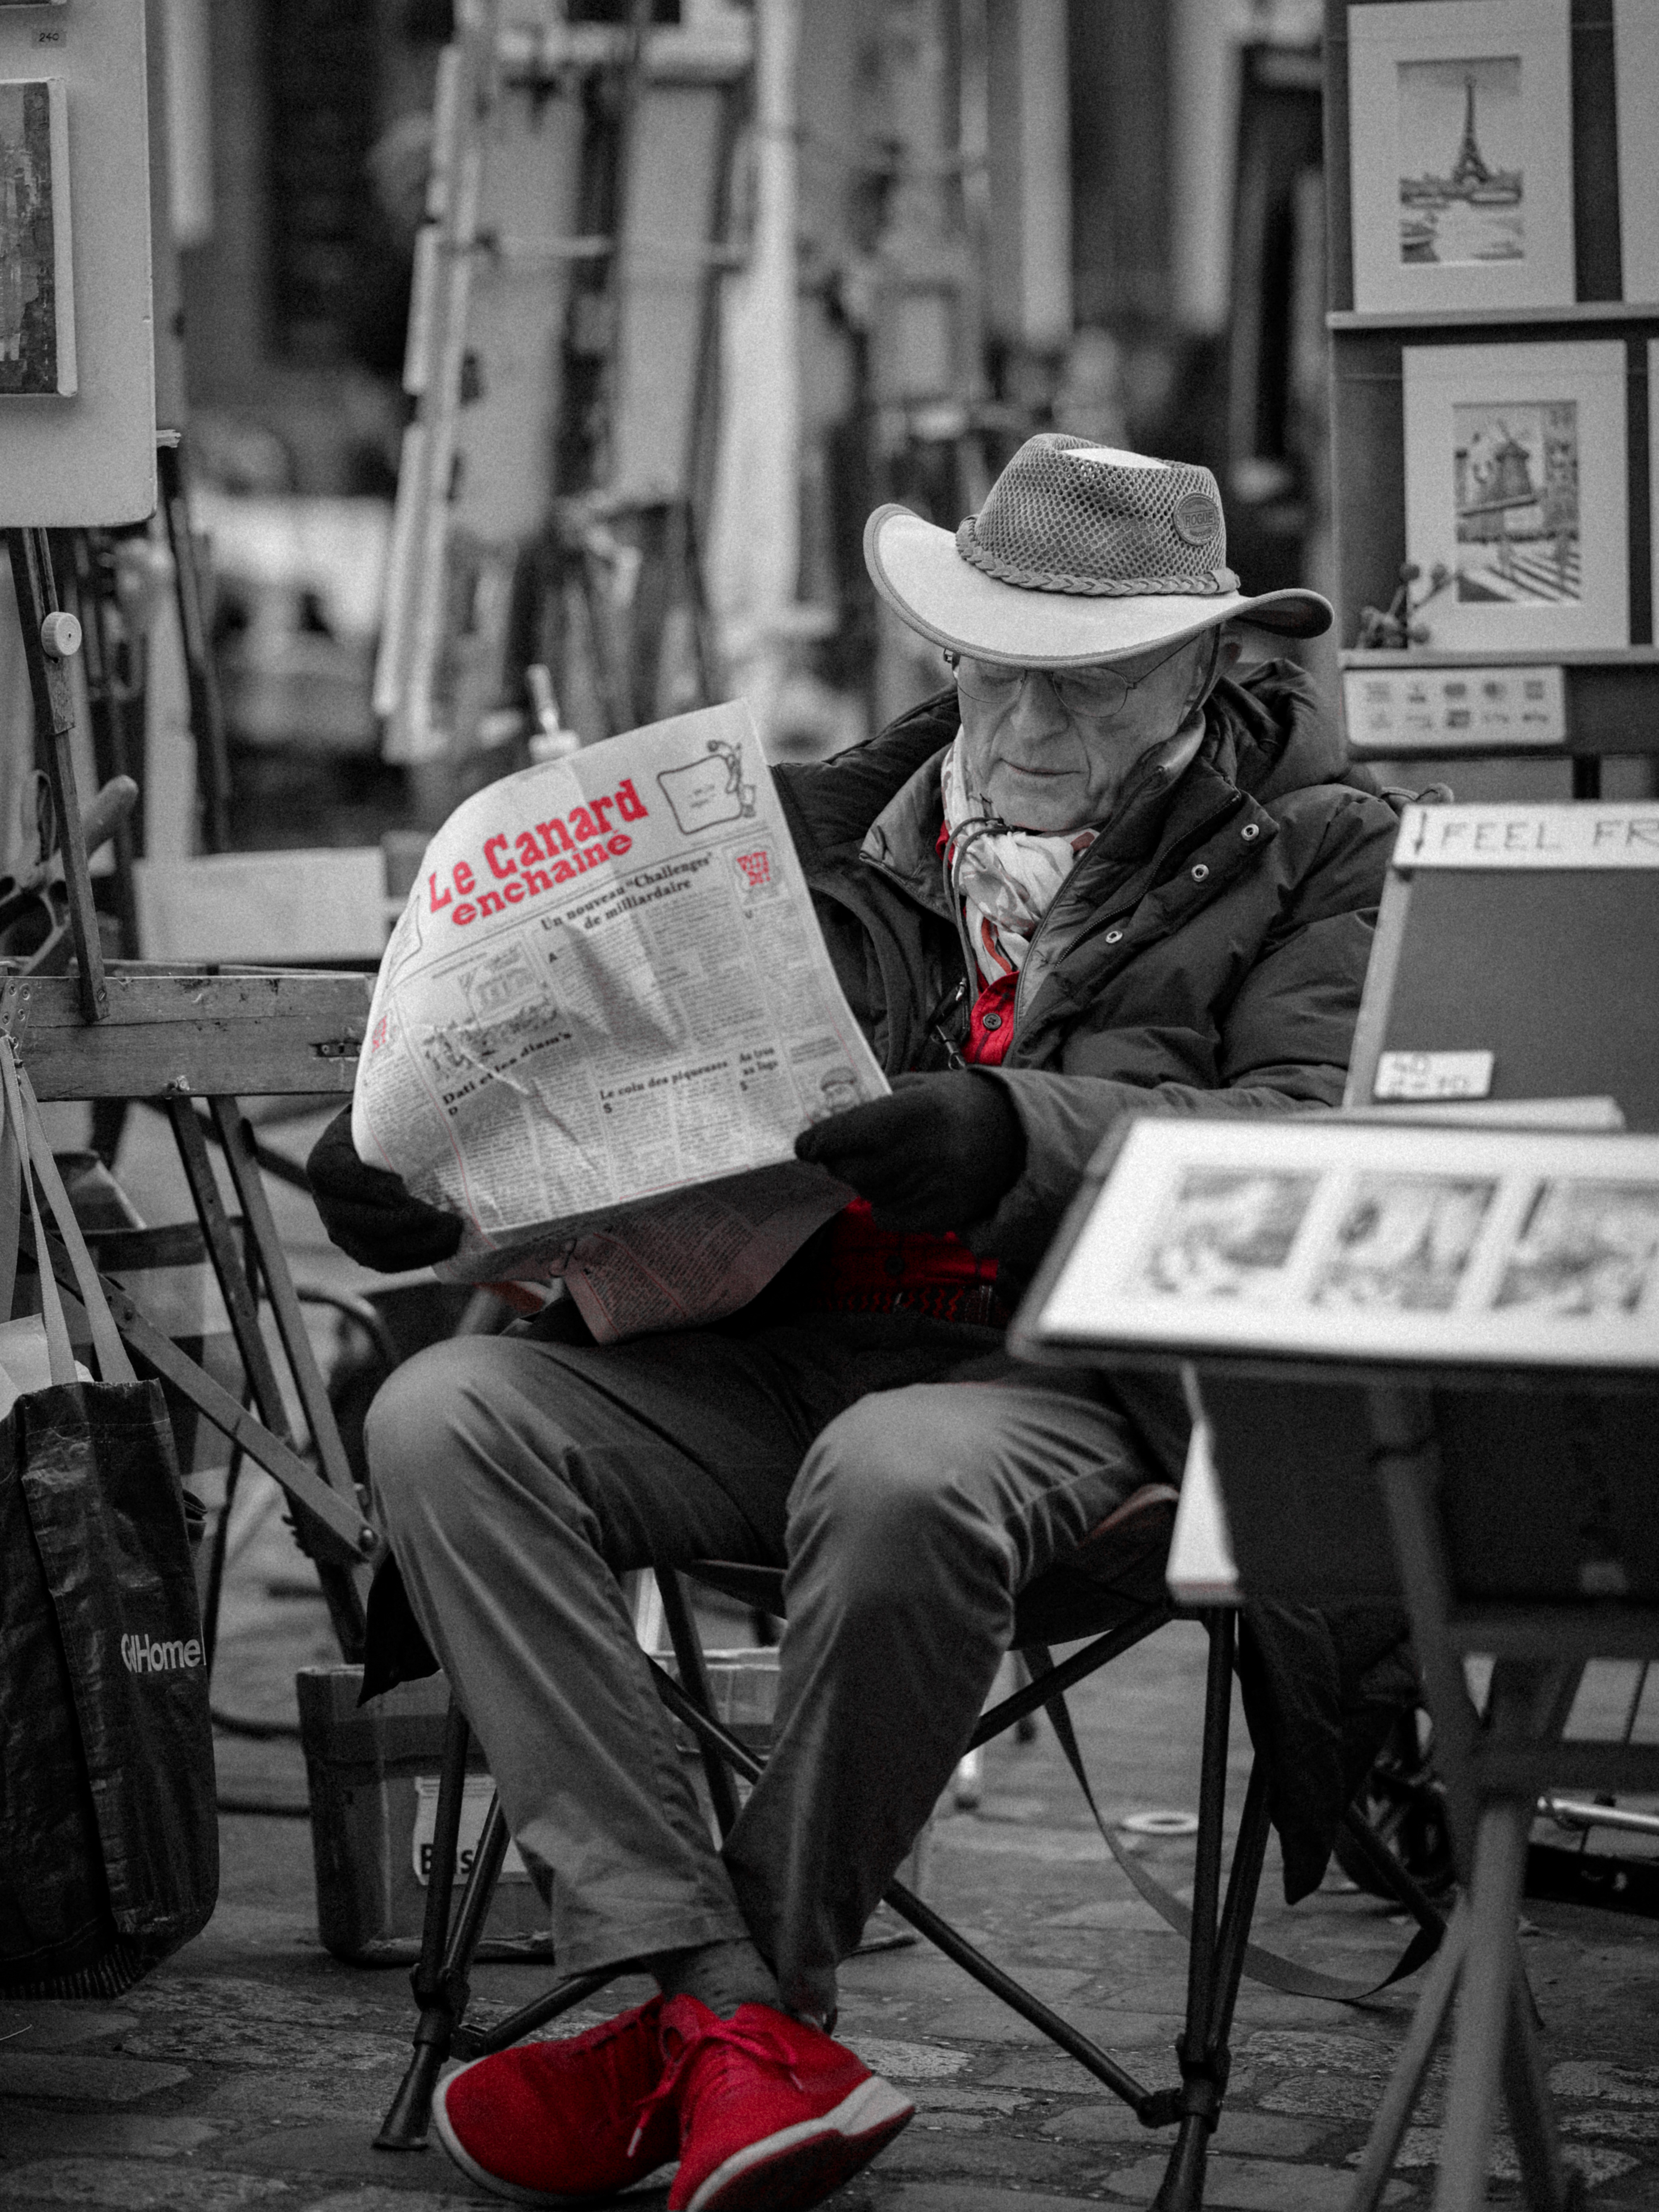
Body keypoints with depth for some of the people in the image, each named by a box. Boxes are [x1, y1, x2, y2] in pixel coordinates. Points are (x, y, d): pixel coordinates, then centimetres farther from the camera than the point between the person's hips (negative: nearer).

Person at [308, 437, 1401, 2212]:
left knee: (898, 1480, -40)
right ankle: (736, 2021, -29)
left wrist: (1022, 1137, -22)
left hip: (1080, 1370, -5)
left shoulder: (1322, 854, 8)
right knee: (445, 1417, -21)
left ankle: (711, 2013, -19)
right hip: (779, 1351, 5)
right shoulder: (849, 830, 20)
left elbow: (1325, 1134, -8)